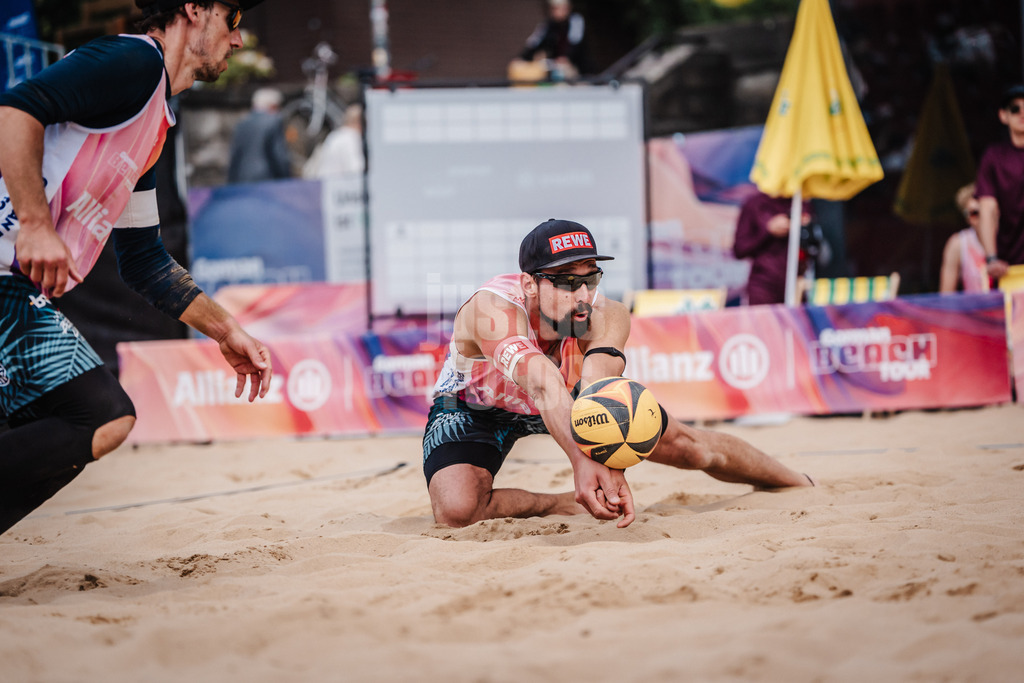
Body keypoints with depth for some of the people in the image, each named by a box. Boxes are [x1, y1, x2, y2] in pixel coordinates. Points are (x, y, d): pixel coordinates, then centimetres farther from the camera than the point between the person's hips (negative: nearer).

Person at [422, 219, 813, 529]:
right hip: (476, 406, -3)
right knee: (456, 510, -32)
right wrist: (581, 463, -74)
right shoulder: (494, 310, -43)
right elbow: (545, 387, -58)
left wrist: (609, 467, -69)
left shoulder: (607, 317, -31)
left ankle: (802, 485, 33)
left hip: (575, 396, 3)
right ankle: (565, 506, -5)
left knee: (689, 446, 5)